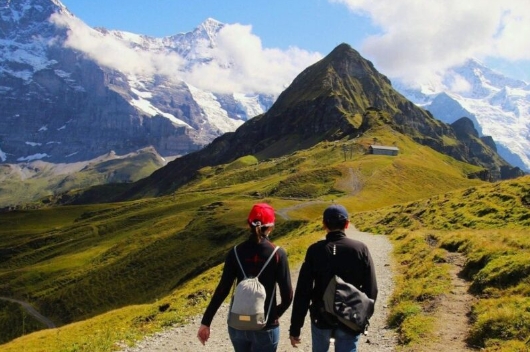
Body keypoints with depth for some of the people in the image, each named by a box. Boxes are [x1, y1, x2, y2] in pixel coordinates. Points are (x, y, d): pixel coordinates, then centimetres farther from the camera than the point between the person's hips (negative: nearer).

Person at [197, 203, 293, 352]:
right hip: (265, 327, -3)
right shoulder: (278, 254, -11)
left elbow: (222, 290, -8)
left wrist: (206, 322, -2)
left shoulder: (236, 252, -5)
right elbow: (287, 295, -10)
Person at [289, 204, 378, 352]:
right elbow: (371, 290, -7)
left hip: (321, 318, 1)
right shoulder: (360, 249, -10)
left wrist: (295, 328, -4)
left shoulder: (314, 250, -11)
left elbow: (302, 292, -11)